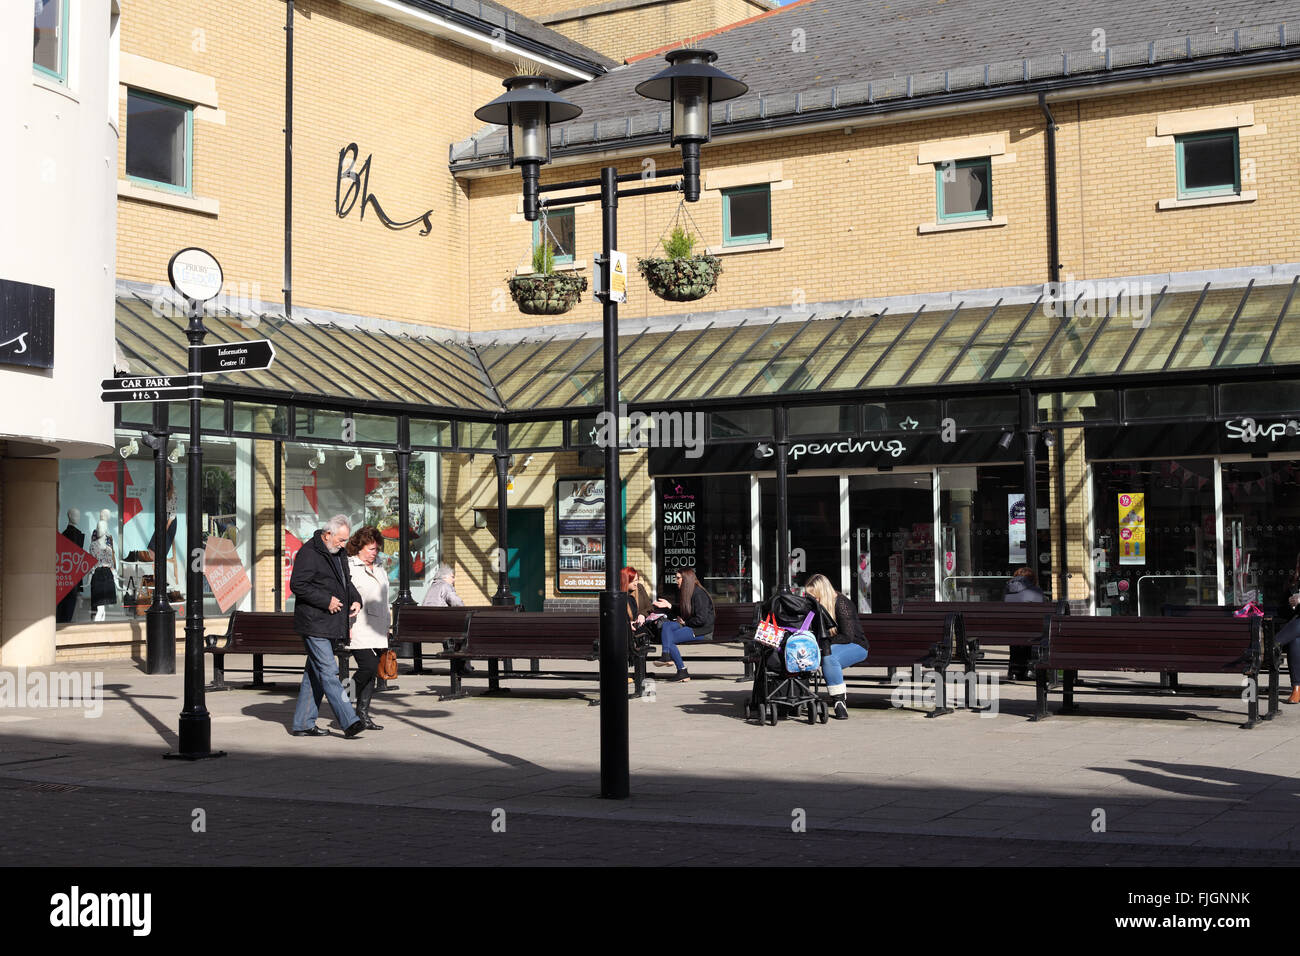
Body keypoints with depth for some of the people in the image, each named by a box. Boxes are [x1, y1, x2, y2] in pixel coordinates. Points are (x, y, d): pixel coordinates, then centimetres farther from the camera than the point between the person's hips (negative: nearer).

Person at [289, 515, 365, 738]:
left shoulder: (337, 553, 17)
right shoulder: (309, 553, -12)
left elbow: (346, 581, 28)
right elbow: (297, 585, -17)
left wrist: (355, 600, 8)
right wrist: (327, 600, -19)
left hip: (331, 626, 10)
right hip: (314, 625, -9)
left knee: (315, 674, 12)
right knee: (328, 673, -12)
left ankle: (303, 723, 17)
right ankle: (349, 721, -17)